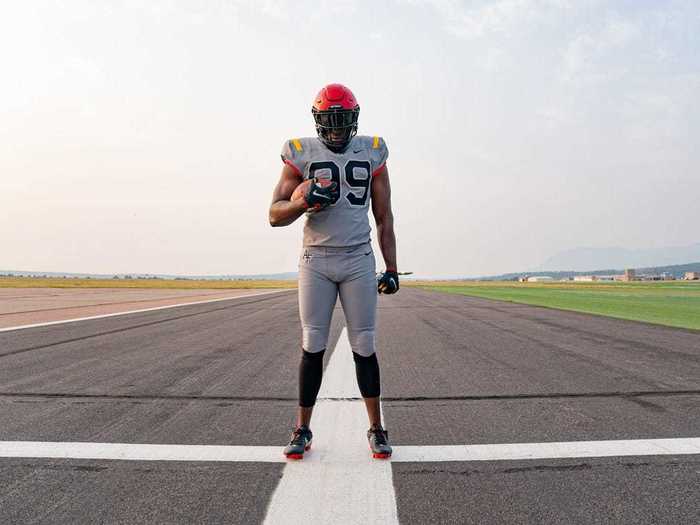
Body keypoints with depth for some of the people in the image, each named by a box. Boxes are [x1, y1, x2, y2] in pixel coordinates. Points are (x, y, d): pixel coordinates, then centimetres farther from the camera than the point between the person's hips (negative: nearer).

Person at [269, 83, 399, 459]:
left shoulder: (372, 153, 6)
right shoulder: (301, 153, 2)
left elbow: (384, 217, 9)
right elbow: (275, 215, 0)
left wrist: (391, 269, 4)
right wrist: (302, 202, -21)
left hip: (358, 260, 1)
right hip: (316, 260, 0)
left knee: (364, 346, 3)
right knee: (312, 346, 2)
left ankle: (375, 428, 16)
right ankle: (302, 429, 15)